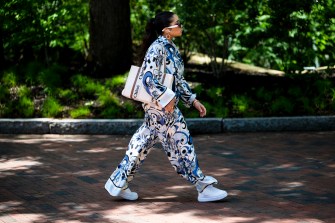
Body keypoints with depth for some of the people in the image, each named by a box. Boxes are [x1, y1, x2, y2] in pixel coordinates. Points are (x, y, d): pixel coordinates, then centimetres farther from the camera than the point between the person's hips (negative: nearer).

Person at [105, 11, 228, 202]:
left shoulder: (171, 48, 13)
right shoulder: (157, 48, -17)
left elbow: (179, 79, 20)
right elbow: (149, 79, -22)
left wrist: (193, 100, 16)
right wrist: (166, 99, -23)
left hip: (168, 105, 10)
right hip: (160, 107, -10)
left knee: (143, 144, 12)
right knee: (181, 143, -2)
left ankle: (118, 183, 19)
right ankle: (203, 188, 4)